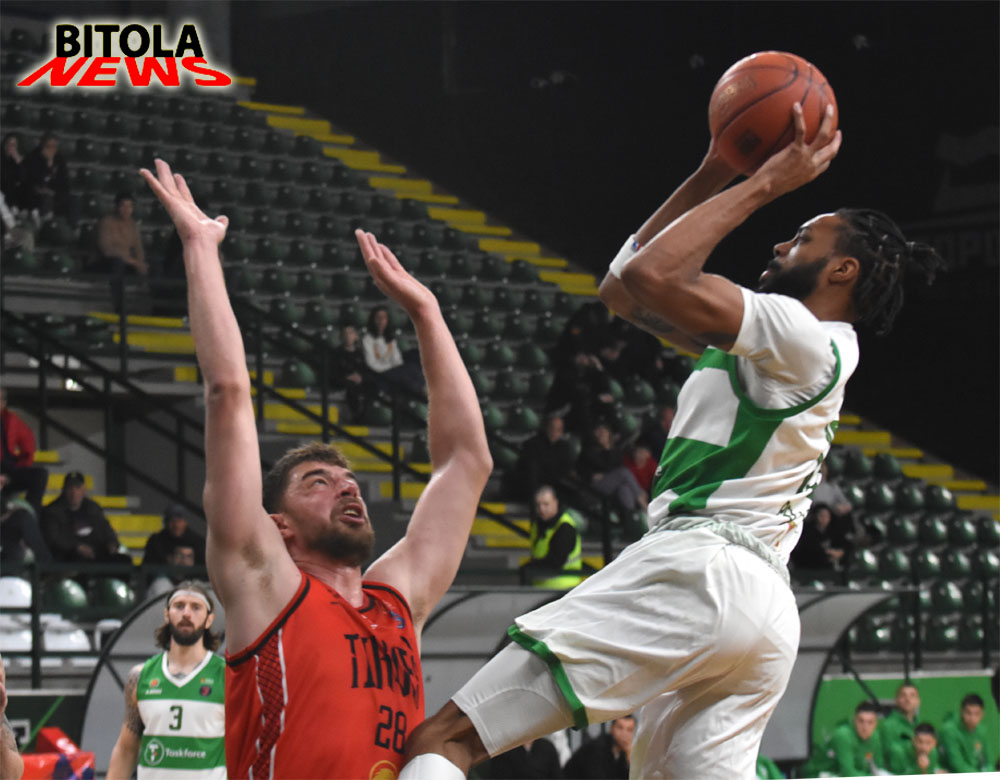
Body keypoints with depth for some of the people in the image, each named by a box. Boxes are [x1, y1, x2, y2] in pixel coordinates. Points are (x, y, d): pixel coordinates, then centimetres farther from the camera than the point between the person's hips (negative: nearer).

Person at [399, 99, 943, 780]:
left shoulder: (804, 338, -4)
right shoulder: (779, 349, 25)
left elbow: (648, 275, -14)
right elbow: (623, 288, 28)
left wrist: (765, 183, -3)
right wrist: (716, 173, 27)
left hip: (696, 575, -10)